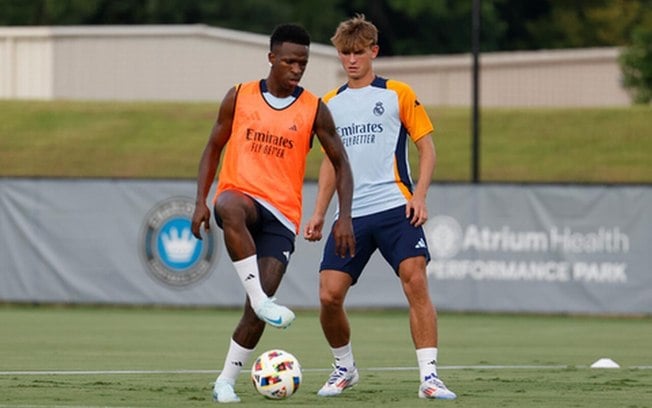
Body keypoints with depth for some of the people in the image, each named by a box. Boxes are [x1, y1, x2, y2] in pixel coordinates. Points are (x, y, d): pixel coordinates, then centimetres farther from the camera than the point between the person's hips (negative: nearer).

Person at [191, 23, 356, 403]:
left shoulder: (314, 109, 2)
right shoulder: (240, 97, 4)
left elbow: (341, 163, 7)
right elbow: (214, 148, 11)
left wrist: (345, 216, -5)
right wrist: (201, 201, -1)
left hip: (282, 215, 1)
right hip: (241, 193, -1)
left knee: (259, 303, -12)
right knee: (230, 208, -41)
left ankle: (226, 381, 3)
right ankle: (261, 300, -40)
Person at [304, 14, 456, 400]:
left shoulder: (398, 94, 3)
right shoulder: (331, 104, 15)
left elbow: (427, 147, 3)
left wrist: (419, 195, -11)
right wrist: (319, 213, 15)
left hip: (395, 208, -4)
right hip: (351, 215, 4)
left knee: (416, 282, -19)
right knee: (329, 295, -7)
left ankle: (429, 376, -17)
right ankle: (345, 368, 17)